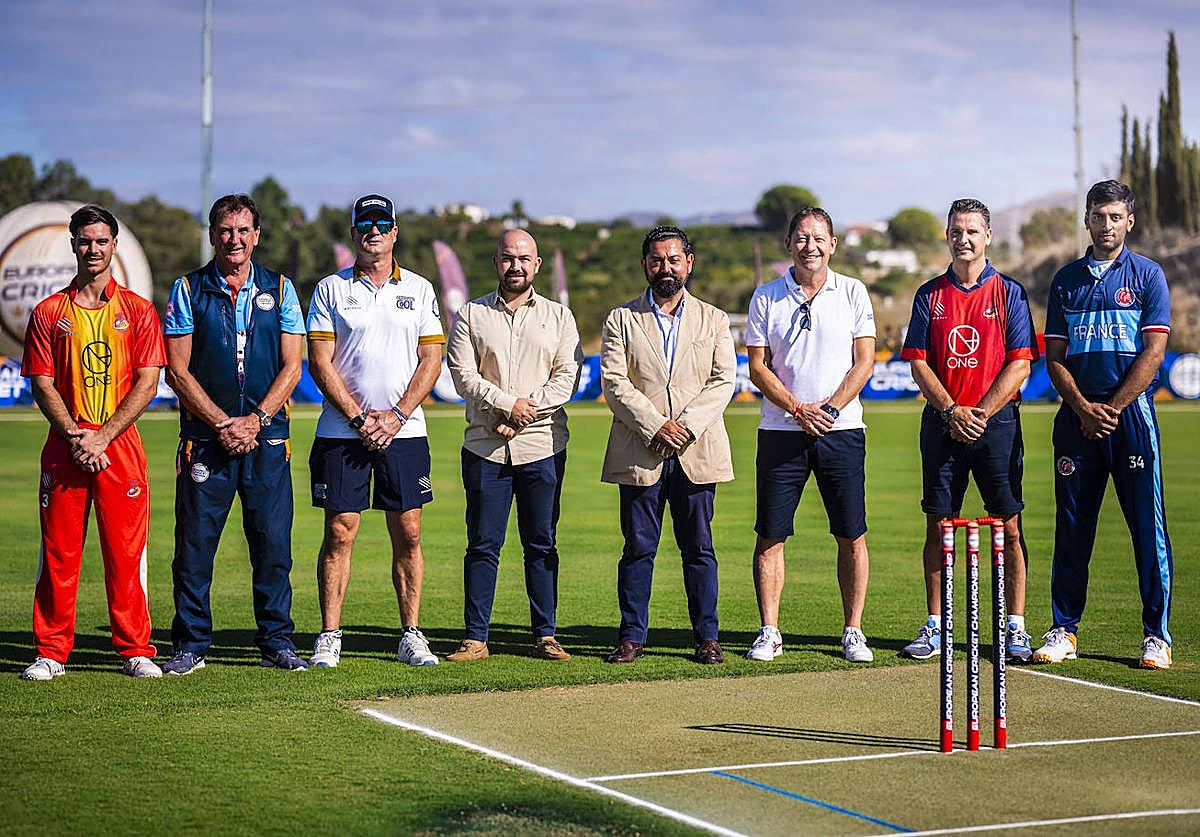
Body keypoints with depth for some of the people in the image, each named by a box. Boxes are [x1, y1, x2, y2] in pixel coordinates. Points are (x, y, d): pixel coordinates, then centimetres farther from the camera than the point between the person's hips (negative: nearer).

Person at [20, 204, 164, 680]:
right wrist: (75, 436, -10)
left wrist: (102, 436, -10)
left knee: (126, 552, -1)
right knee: (58, 552, 1)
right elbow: (42, 385, 4)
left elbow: (147, 383, 1)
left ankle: (135, 651, 6)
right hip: (64, 449, 1)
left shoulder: (137, 310, 7)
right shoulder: (48, 313, 9)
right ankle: (51, 653, 7)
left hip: (121, 447, -1)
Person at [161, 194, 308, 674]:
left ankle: (276, 642, 9)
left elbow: (291, 367, 4)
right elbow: (177, 371, 0)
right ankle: (190, 645, 8)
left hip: (267, 437, 1)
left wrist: (255, 420, -8)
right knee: (195, 542, -1)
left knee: (273, 541, 0)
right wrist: (222, 424, -9)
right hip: (205, 437, -1)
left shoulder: (279, 289, 9)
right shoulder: (188, 290, 5)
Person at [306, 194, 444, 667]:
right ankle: (329, 637, 2)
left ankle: (411, 637, 7)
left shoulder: (418, 290, 10)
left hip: (404, 431, 1)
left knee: (408, 534, 1)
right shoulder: (331, 290, 5)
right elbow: (319, 363, -1)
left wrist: (396, 416, -8)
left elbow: (431, 360, 4)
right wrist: (359, 418, -10)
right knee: (339, 531, -3)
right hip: (342, 430, -1)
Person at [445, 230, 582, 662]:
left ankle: (545, 637, 9)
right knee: (482, 545, 0)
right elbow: (464, 375, -2)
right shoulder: (470, 315, 8)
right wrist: (507, 404, -14)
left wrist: (528, 411, -11)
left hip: (543, 445, 1)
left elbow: (567, 376, 1)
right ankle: (475, 639, 3)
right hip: (485, 445, 0)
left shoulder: (558, 316, 10)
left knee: (542, 545, 3)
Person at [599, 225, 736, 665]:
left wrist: (686, 425, -12)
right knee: (638, 548, 1)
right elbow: (613, 382, -2)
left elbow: (723, 381, 2)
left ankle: (707, 637, 9)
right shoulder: (621, 320, 8)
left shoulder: (714, 320, 12)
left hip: (697, 452, 1)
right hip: (640, 454, -1)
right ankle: (632, 636, 8)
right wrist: (654, 427, -13)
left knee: (699, 548, 3)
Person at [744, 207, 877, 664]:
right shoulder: (766, 297, 5)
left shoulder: (853, 293, 5)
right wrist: (799, 411, -10)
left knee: (851, 536, 0)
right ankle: (769, 633, 6)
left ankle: (853, 632, 9)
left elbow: (864, 362, 1)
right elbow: (758, 367, 2)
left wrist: (830, 408, -11)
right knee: (770, 536, -1)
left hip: (842, 432, 0)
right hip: (781, 432, 0)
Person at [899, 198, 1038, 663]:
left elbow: (1020, 364, -2)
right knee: (938, 524, 3)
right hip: (943, 423, 2)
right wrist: (951, 410, -10)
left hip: (997, 421, -2)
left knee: (1008, 525, -3)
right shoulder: (930, 295, 9)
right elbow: (919, 363, 5)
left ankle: (1015, 629, 2)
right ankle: (934, 627, 9)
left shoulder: (1009, 292, 3)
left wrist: (981, 413, -12)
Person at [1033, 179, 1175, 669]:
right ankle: (1064, 630, 10)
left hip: (1132, 414, -3)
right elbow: (1054, 356, 9)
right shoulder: (1066, 281, 12)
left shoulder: (1147, 276, 4)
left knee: (1148, 527, -4)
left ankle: (1157, 635, 1)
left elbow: (1153, 351, -4)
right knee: (1071, 527, 4)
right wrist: (1083, 408, -6)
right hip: (1078, 416, 3)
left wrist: (1112, 409, -10)